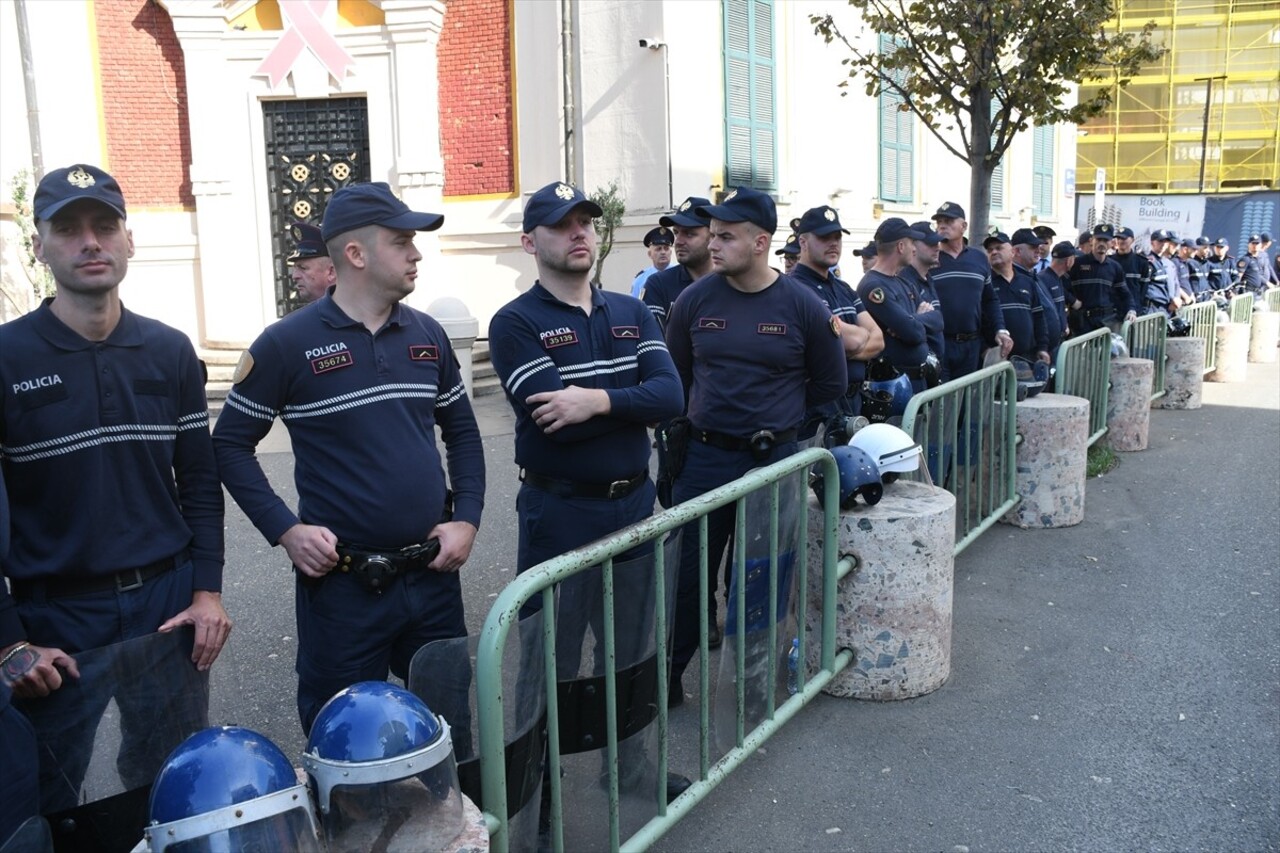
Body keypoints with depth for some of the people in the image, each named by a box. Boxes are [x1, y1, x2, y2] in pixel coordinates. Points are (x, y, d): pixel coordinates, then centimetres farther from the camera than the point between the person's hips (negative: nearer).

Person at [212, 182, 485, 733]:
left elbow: (462, 432, 14)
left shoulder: (428, 335, 6)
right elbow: (231, 444, -1)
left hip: (434, 576, 4)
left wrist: (467, 520, 1)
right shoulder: (288, 344, -7)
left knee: (451, 724, 18)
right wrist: (285, 530, -12)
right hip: (341, 582, -4)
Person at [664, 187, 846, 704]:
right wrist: (702, 419, 10)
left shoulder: (803, 307, -5)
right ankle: (667, 679, 18)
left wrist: (775, 414, 10)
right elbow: (674, 375, 12)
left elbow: (830, 385, 7)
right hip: (704, 457, 1)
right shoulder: (694, 300, -2)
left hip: (774, 461, 0)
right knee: (690, 574, 4)